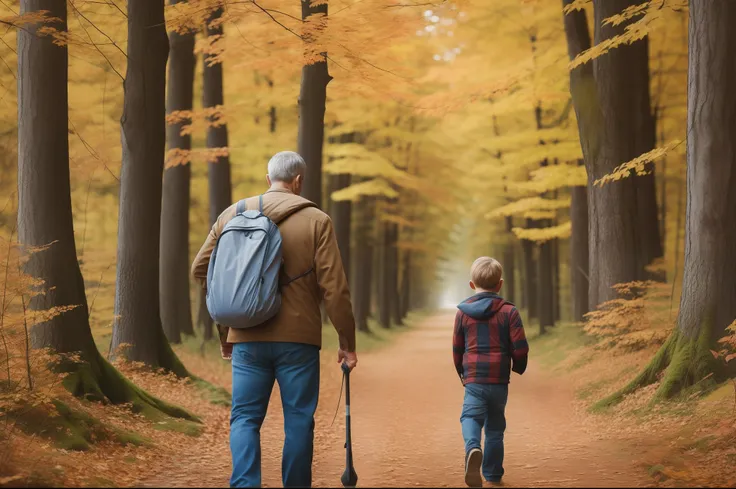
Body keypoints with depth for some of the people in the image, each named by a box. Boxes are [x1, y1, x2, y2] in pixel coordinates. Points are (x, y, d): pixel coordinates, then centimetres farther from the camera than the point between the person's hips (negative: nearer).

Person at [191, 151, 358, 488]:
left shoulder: (233, 214, 6)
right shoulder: (316, 221, -4)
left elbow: (200, 269, 9)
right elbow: (334, 287, -8)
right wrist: (347, 342, 1)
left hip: (247, 338, 2)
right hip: (298, 339, -2)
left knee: (245, 418, 7)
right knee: (298, 420, 8)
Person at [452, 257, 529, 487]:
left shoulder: (463, 312, 3)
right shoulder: (509, 311, -3)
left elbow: (457, 349, 10)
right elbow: (520, 348, -7)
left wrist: (462, 373, 27)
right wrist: (519, 367, 14)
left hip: (473, 379, -1)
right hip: (500, 380, 1)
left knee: (471, 416, -3)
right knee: (495, 425, 14)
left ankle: (473, 448, -37)